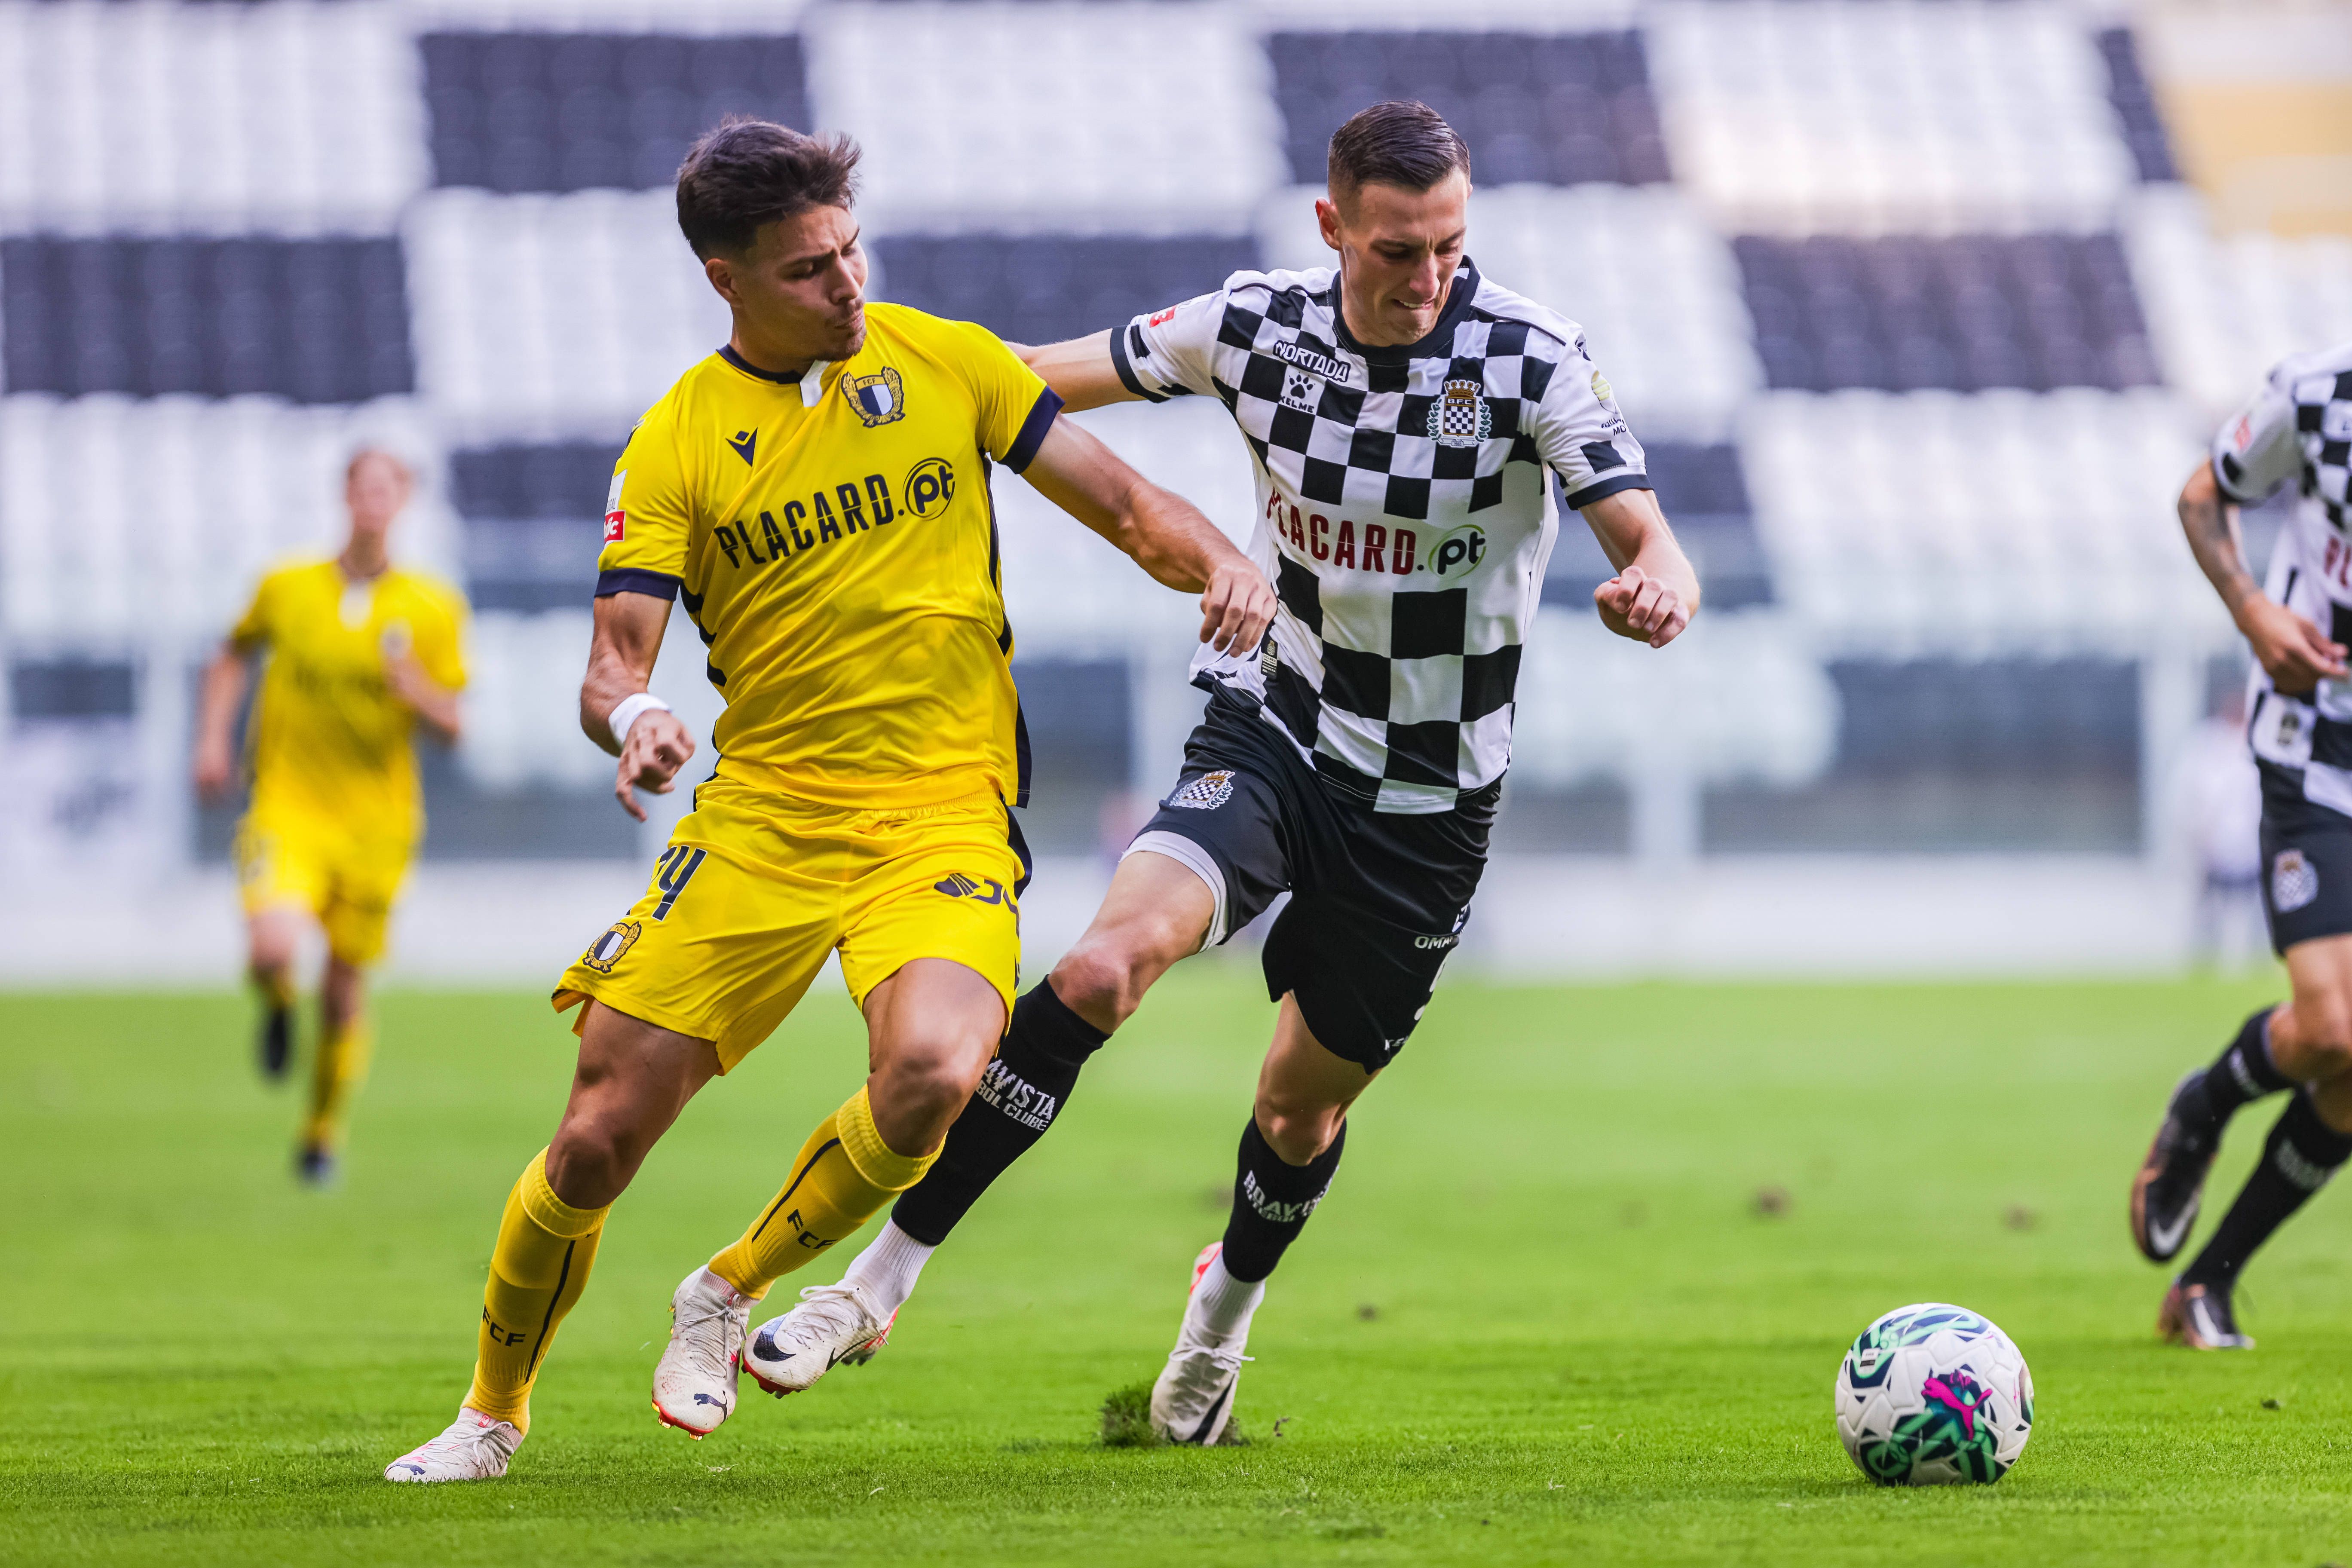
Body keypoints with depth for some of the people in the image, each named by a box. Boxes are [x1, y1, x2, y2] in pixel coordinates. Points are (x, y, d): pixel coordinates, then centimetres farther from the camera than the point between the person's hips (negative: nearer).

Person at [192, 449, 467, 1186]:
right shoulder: (287, 590, -1)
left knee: (345, 989, 7)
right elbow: (232, 658, 18)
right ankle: (277, 1004, 13)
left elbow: (452, 729, 2)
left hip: (376, 821, 1)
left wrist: (415, 689, -20)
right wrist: (213, 741, 5)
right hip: (289, 809, -1)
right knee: (273, 948, -26)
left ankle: (323, 1133, 32)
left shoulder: (434, 609, -1)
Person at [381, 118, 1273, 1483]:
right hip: (757, 813, 0)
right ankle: (493, 1416, 21)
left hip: (943, 809, 0)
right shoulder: (677, 440, 2)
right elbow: (618, 657, -4)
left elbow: (1121, 499, 9)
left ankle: (730, 1296, -2)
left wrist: (1222, 561, -12)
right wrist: (632, 716, -28)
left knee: (933, 1075, -30)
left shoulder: (945, 361, 5)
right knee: (600, 1139, -5)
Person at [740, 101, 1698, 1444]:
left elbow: (1651, 545, -21)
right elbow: (1032, 382, 6)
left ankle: (1224, 1316, 47)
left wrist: (1657, 591, -44)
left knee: (1302, 1108, 12)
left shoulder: (1530, 357, -16)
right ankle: (881, 1282, -20)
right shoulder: (1258, 326, -8)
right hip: (1273, 729, 1)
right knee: (1106, 965, -26)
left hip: (1430, 803, -1)